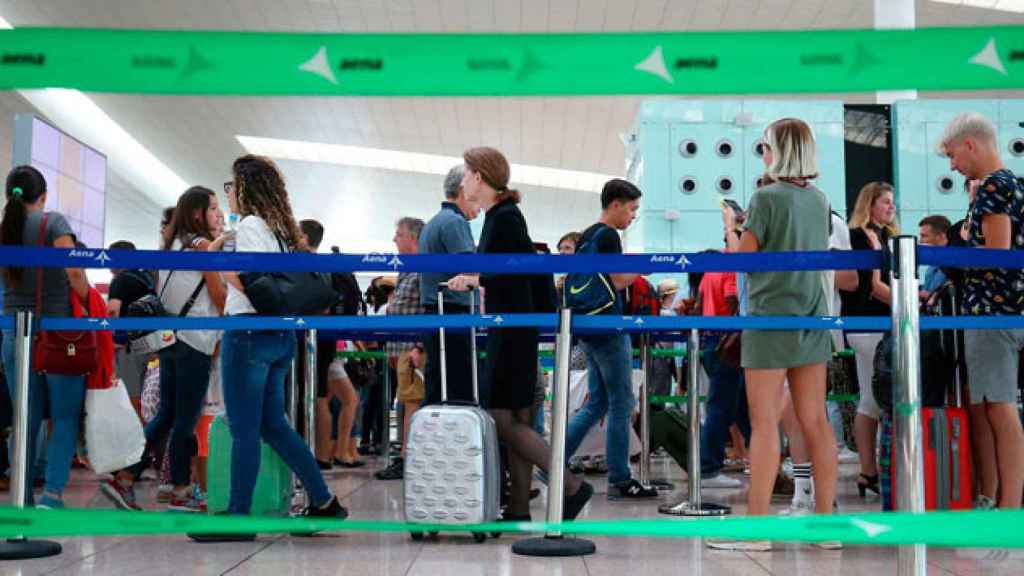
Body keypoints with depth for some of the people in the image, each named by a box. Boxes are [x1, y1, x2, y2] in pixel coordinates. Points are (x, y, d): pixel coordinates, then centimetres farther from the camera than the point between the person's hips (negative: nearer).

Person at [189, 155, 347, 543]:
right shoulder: (282, 228, 16)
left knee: (244, 429, -3)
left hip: (250, 333, -9)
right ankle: (323, 502, 15)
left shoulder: (251, 225, -9)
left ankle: (238, 517, 3)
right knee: (273, 424, 14)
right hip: (281, 334, 9)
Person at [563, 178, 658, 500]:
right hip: (608, 330, -9)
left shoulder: (586, 236, 15)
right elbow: (617, 282, -17)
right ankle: (620, 480, 2)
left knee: (597, 403, 14)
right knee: (622, 405, -2)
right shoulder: (608, 236, -12)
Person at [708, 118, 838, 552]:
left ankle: (756, 528, -3)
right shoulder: (819, 200, 9)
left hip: (771, 317, -6)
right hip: (812, 318, 7)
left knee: (764, 423, -5)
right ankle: (826, 519, 11)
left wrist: (730, 227, 7)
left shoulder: (766, 198, -11)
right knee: (815, 421, 7)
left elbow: (741, 259, -10)